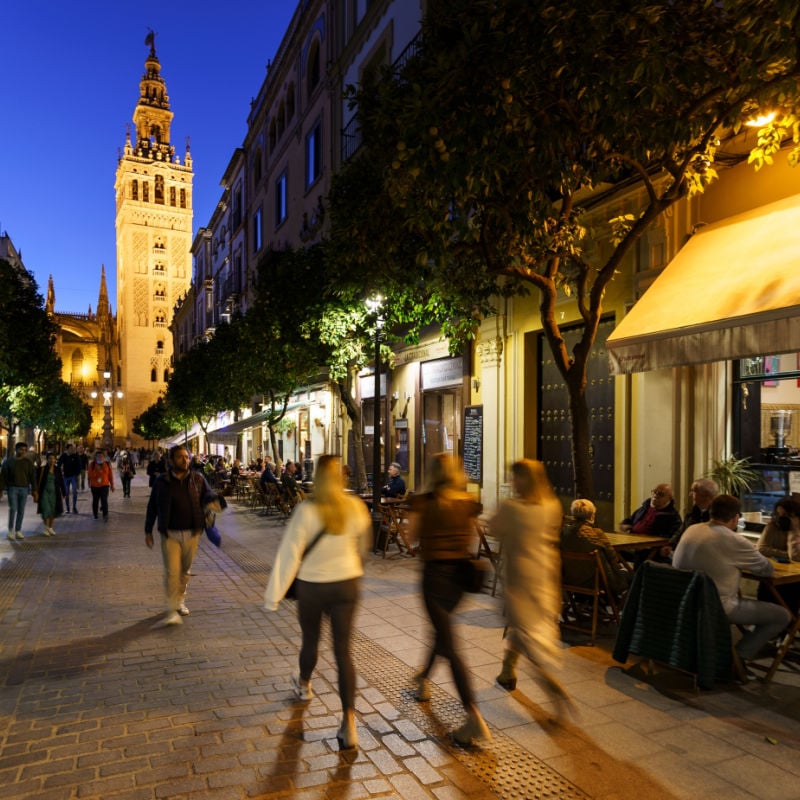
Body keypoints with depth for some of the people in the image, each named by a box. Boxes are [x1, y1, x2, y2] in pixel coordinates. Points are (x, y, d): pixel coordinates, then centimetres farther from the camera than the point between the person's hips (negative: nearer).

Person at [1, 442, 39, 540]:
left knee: (21, 510, 4)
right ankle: (11, 530, 4)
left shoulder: (28, 462, 5)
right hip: (12, 488, -1)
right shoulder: (8, 461, 3)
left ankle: (18, 530, 13)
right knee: (13, 509, -9)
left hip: (24, 488, 2)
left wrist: (34, 490, -3)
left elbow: (32, 476, 2)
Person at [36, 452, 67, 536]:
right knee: (46, 510, -11)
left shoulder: (58, 469, 4)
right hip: (45, 492, -3)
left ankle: (50, 528, 22)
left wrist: (64, 493, 7)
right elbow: (38, 481, -2)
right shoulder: (42, 469, -4)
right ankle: (46, 528, 0)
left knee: (53, 511, 8)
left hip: (55, 493, 3)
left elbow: (61, 482, 7)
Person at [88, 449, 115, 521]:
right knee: (95, 500, 15)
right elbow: (90, 475, -6)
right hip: (94, 486, 1)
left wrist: (112, 485, 5)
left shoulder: (107, 464, -2)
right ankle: (95, 514, 33)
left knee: (104, 500, -10)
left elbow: (110, 475, 2)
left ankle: (105, 516, -8)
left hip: (104, 485, -1)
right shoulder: (92, 464, -4)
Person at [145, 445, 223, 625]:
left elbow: (207, 495, 4)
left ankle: (180, 601, 35)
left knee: (185, 570, 16)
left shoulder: (198, 478, 1)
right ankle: (172, 610, 0)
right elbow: (152, 507, 6)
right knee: (172, 572, -9)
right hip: (170, 534, -2)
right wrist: (148, 531, 6)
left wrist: (213, 501, -22)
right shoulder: (162, 481, -2)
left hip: (192, 533, 2)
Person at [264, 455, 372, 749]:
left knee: (310, 640, 24)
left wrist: (274, 595, -10)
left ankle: (304, 685, 52)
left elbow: (289, 554, -17)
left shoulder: (306, 511, -19)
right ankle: (349, 722, 0)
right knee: (343, 651, 7)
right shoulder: (356, 507, -9)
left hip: (312, 586, -1)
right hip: (346, 584, 2)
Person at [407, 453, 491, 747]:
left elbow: (412, 535, 1)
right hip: (461, 571, 5)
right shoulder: (469, 502, 0)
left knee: (449, 646, -3)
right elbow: (471, 540, 8)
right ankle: (423, 678, 48)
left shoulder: (423, 502, -11)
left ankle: (475, 719, -9)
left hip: (436, 571, -5)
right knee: (442, 627, 27)